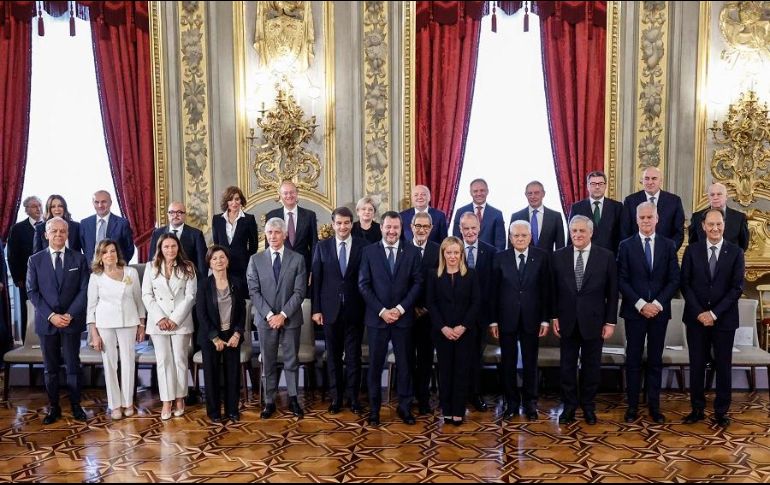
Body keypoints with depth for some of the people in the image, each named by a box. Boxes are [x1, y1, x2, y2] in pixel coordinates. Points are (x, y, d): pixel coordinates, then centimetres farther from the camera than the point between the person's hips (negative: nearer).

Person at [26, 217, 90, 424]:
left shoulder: (79, 259, 2)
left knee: (73, 366, 4)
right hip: (46, 321, 1)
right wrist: (51, 315, -11)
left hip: (72, 321, -1)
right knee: (51, 367, 9)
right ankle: (53, 407, 20)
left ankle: (76, 406, 16)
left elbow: (84, 290, -2)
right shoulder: (35, 260, 4)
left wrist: (70, 315, -12)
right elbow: (32, 292, 0)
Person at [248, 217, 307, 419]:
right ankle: (269, 401, 18)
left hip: (291, 319, 0)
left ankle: (293, 399, 21)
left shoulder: (297, 259, 0)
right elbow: (254, 291, -3)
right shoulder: (256, 260, 3)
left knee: (292, 361, 8)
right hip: (265, 319, 1)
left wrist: (283, 315, -13)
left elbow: (299, 292, -5)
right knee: (268, 363, 8)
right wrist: (269, 315, -13)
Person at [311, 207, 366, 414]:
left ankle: (353, 397, 19)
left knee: (354, 356, 6)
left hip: (355, 310, -1)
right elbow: (316, 280, 3)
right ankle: (336, 397, 23)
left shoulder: (364, 246, -2)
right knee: (333, 356, 10)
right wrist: (316, 309, -1)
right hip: (330, 310, 1)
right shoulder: (322, 247, 3)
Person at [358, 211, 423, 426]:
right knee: (375, 364, 6)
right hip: (376, 317, 0)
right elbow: (363, 285, -2)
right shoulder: (369, 251, 1)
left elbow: (417, 283, 0)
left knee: (404, 364, 8)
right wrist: (382, 311, -10)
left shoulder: (412, 252, 2)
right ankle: (374, 408, 18)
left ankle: (405, 407, 21)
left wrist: (400, 308, -10)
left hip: (403, 317, 1)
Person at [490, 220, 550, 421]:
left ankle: (530, 403, 23)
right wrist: (493, 320, -2)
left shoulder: (541, 257, 0)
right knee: (508, 363, 7)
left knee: (530, 363, 9)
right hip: (507, 318, 0)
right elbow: (494, 290, 1)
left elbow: (546, 289, 0)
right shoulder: (500, 258, 0)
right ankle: (511, 403, 20)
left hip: (531, 318, 0)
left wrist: (545, 319, -3)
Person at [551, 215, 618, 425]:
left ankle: (588, 406, 27)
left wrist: (610, 321, -4)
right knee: (567, 365, 9)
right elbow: (553, 289, 5)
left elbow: (612, 292, -2)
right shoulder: (558, 256, 0)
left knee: (591, 366, 10)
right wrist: (554, 316, 2)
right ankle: (569, 405, 24)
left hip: (593, 321, -1)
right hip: (567, 321, 1)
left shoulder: (606, 256, -4)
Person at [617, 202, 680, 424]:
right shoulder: (626, 245, 0)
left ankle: (654, 406, 18)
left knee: (655, 360, 8)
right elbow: (621, 280, -4)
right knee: (633, 360, 4)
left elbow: (674, 279, 1)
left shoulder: (668, 245, 5)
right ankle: (632, 406, 12)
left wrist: (657, 303, -11)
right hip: (634, 311, -1)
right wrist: (640, 304, -12)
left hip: (659, 311, 1)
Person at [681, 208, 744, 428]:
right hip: (696, 317, 1)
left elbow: (737, 288, -5)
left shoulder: (735, 252, -1)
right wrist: (699, 312, -10)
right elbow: (685, 284, 0)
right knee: (696, 365, 7)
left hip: (724, 319, -1)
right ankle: (697, 409, 19)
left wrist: (715, 313, -12)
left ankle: (721, 411, 21)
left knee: (723, 366, 8)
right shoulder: (692, 250, 1)